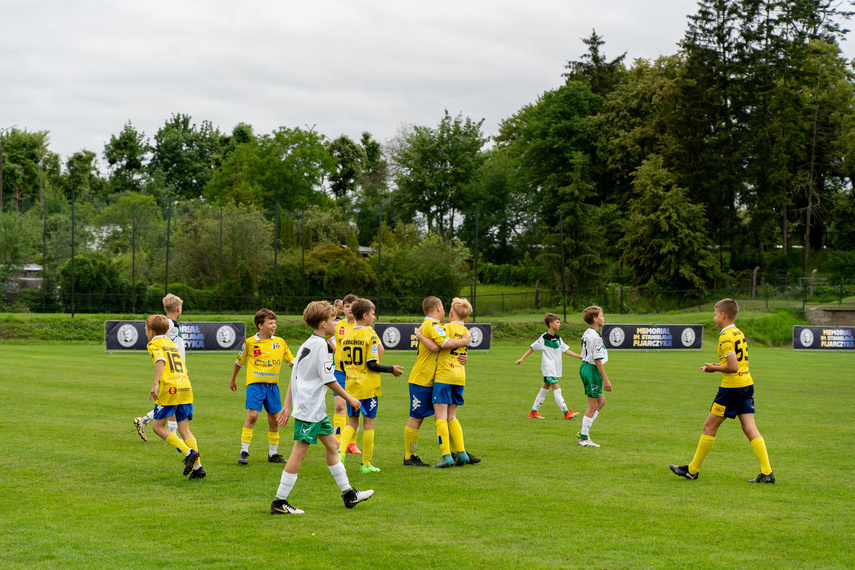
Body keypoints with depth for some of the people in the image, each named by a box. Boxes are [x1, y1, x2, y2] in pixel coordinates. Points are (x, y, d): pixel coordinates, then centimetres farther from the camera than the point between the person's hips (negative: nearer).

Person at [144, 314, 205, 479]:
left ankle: (188, 452, -12)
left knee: (158, 426, 4)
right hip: (186, 387, 7)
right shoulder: (172, 344, 27)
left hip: (170, 388, -7)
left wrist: (155, 385, -24)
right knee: (184, 429, 7)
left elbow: (161, 361, -15)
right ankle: (197, 467, -5)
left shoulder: (154, 344, 5)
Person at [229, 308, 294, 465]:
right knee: (252, 415, -16)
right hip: (255, 383, -3)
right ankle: (244, 452, -7)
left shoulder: (280, 342, 8)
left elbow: (292, 361, 19)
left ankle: (273, 454, 19)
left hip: (273, 385, 3)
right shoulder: (250, 342, 1)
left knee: (274, 419, 6)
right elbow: (240, 361, 15)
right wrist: (233, 380, 24)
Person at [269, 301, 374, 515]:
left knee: (332, 445, 15)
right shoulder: (321, 345, -15)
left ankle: (348, 494, 23)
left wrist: (287, 405, 16)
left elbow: (293, 376, 15)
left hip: (316, 409, 10)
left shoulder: (306, 345, 14)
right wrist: (349, 398, -3)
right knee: (299, 453, -7)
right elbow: (329, 380, -15)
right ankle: (279, 502, -4)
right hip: (309, 409, -10)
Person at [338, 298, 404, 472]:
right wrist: (391, 369, -4)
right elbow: (372, 365, -16)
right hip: (368, 386, -5)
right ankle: (366, 464, 10)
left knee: (352, 422, 12)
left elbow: (344, 364, 9)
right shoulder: (370, 335, -12)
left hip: (351, 386, 5)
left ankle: (340, 451, -13)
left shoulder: (347, 336, 6)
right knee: (368, 423, 5)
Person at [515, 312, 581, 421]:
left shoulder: (558, 338, 9)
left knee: (545, 389, 11)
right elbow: (532, 348, -1)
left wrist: (580, 357, 6)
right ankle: (566, 413, -14)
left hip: (555, 369, 8)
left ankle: (533, 412, 18)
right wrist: (522, 359, -1)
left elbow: (566, 350, 11)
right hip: (548, 368, -8)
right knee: (556, 388, -12)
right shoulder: (543, 338, -11)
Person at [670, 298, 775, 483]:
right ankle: (767, 472, -5)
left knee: (709, 427, 2)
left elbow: (733, 366, -22)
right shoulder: (739, 334, 14)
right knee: (750, 429, 4)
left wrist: (714, 368, -7)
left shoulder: (725, 337, -15)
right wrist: (716, 366, 13)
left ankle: (692, 470, 11)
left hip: (731, 386, -8)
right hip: (747, 384, 8)